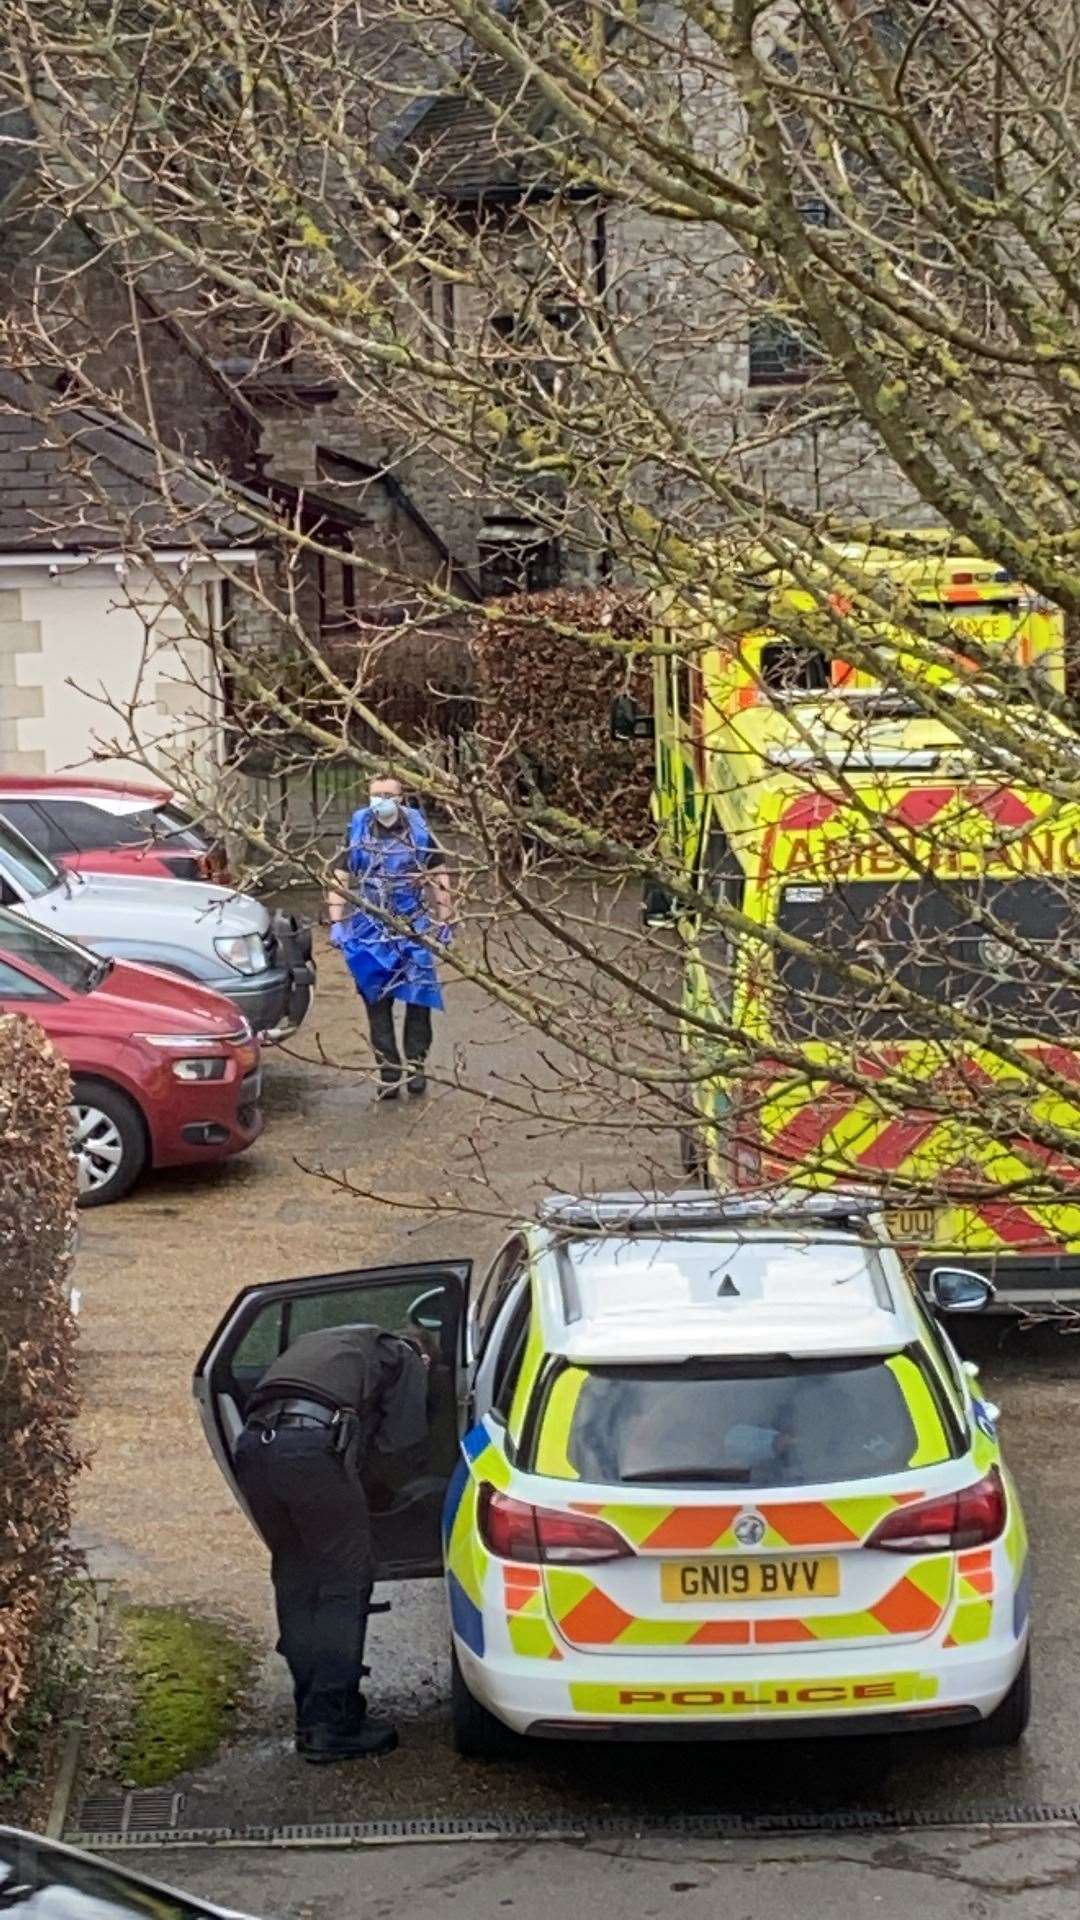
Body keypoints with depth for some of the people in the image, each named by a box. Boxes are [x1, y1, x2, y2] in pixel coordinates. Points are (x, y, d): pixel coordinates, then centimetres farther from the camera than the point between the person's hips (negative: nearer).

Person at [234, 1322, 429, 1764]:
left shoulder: (310, 1345, 40)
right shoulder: (402, 1358, 23)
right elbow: (404, 1438, 14)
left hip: (253, 1442, 6)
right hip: (313, 1442, -6)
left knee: (295, 1581, 18)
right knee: (345, 1582, 5)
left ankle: (311, 1718, 22)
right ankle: (332, 1726, 2)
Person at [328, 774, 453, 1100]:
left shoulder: (419, 831, 1)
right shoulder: (357, 832, 3)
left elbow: (439, 877, 6)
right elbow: (341, 880, 7)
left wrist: (444, 920, 3)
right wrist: (337, 922, 1)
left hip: (414, 931, -1)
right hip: (370, 933, 1)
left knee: (419, 999, -1)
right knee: (377, 1003, 2)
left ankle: (416, 1064, 14)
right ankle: (388, 1072, 7)